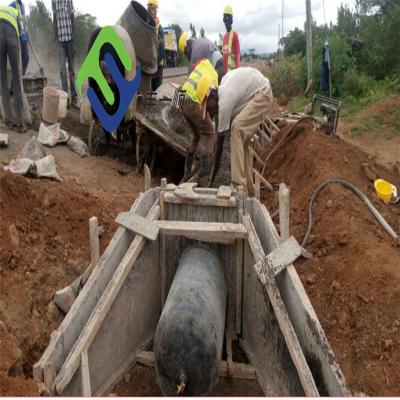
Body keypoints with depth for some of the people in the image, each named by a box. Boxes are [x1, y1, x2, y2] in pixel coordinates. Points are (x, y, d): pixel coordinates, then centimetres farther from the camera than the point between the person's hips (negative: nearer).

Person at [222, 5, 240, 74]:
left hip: (232, 68, -8)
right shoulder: (224, 36, 20)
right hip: (225, 69, 8)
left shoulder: (235, 34, -4)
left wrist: (237, 68, -15)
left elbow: (238, 53, -9)